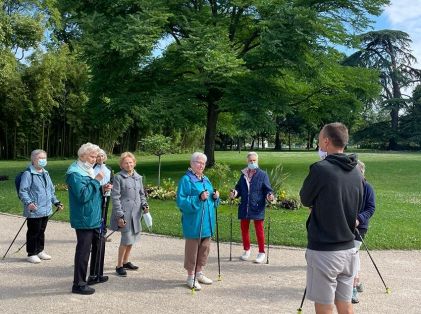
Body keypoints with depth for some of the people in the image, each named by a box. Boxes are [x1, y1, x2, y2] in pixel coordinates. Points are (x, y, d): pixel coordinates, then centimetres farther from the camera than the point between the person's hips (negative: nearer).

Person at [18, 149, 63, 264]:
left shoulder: (45, 173, 15)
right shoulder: (28, 174, -11)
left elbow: (51, 190, 24)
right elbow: (23, 191, -15)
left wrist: (56, 202, 20)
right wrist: (28, 202, -28)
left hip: (46, 210, 8)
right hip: (34, 210, -7)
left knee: (41, 231, 18)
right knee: (33, 232, 2)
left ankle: (40, 250, 31)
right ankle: (31, 254, 14)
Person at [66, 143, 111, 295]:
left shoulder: (88, 171, 13)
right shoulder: (75, 173, -17)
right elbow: (83, 195, -25)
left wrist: (102, 190, 4)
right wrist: (96, 181, -22)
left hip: (94, 218, 10)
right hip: (84, 219, -10)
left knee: (97, 247, 19)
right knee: (83, 251, -4)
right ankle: (79, 284, 4)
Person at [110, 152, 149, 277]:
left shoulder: (138, 177, 12)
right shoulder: (118, 177, -6)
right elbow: (115, 197, -9)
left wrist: (144, 204, 1)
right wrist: (120, 215, -14)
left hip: (136, 212, 6)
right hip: (124, 213, -6)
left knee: (132, 238, 13)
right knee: (126, 239, -7)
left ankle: (125, 261, 31)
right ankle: (119, 266, 7)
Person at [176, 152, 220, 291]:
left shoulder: (206, 179, 14)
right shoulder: (186, 180, -10)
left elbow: (211, 199, 21)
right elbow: (181, 201, -17)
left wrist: (215, 196, -2)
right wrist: (198, 198, -26)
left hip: (206, 222, 8)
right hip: (193, 222, -8)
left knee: (205, 248, 15)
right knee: (192, 249, 1)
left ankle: (199, 273, 30)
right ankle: (191, 277, 13)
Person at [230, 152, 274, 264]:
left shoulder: (262, 175, -2)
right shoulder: (243, 174, 10)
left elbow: (268, 189, -4)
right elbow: (239, 187, 14)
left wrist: (269, 195, -24)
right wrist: (235, 193, -6)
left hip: (257, 208, -4)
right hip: (244, 207, 5)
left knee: (259, 230, 3)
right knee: (244, 229, 12)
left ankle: (261, 252, 15)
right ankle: (246, 250, 30)